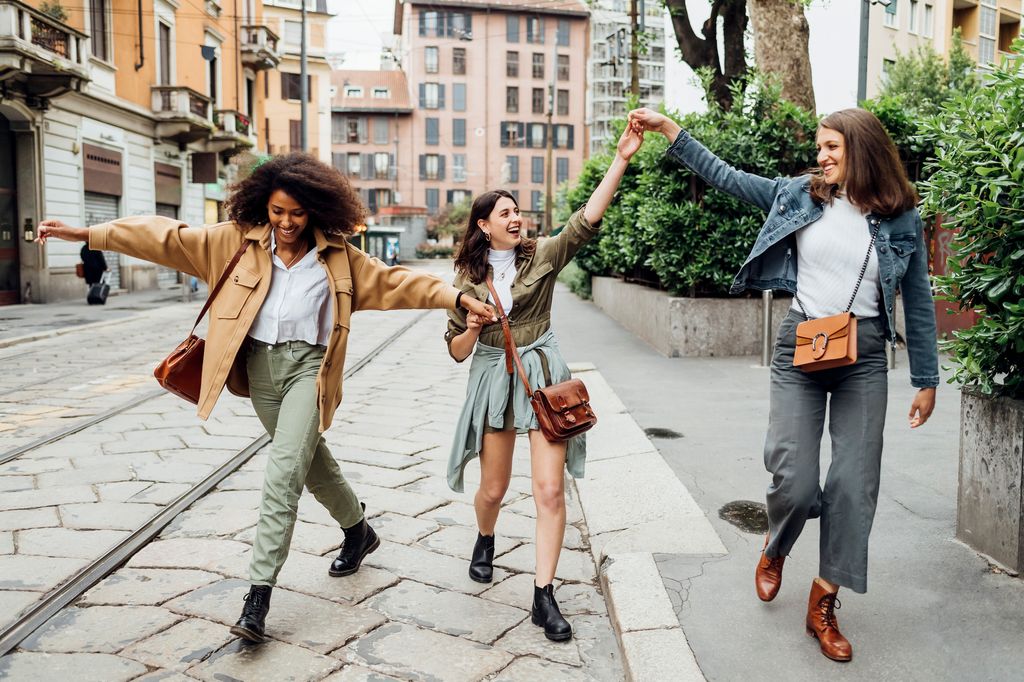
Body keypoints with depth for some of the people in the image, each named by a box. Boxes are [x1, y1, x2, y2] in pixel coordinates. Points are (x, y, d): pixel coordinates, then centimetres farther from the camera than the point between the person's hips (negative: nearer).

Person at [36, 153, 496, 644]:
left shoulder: (336, 255, 1)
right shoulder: (239, 241, 2)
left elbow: (393, 282, 2)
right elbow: (167, 237, 1)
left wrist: (456, 297, -6)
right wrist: (88, 234, -2)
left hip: (308, 365, -3)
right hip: (259, 364, 3)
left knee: (282, 473, -14)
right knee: (309, 460, 16)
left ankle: (259, 592, -8)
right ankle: (358, 530, 41)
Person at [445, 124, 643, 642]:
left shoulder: (542, 255, 0)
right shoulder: (468, 277, 3)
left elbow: (588, 218, -15)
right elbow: (457, 351, 6)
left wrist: (621, 159, -24)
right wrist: (472, 328, -17)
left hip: (541, 374, -1)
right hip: (492, 378, 1)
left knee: (550, 489, -9)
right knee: (494, 488, 11)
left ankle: (544, 596, 2)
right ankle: (485, 541, 46)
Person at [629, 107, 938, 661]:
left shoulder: (902, 219, 3)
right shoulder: (799, 195, 4)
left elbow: (918, 303, 8)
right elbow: (724, 176, 7)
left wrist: (926, 380, 8)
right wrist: (666, 127, 2)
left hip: (865, 355, 1)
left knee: (855, 482, 1)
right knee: (794, 478, -6)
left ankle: (823, 605, 18)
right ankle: (775, 547, 31)